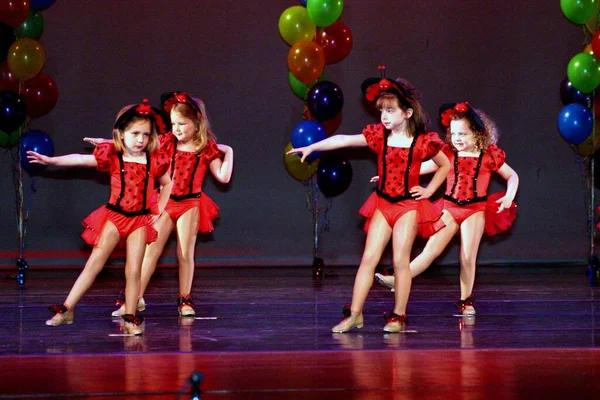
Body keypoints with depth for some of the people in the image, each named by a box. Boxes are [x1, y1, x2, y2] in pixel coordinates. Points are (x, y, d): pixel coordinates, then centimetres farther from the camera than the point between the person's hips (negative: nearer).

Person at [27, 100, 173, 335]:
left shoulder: (154, 162, 0)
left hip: (140, 219, 1)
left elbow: (167, 184, 17)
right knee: (94, 263, -2)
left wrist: (159, 210, 9)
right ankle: (67, 309, 1)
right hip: (114, 217, -1)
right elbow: (79, 160, -5)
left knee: (134, 270, -4)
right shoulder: (112, 157, -5)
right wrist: (50, 160, -12)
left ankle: (130, 319, 6)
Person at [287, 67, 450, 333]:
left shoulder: (423, 142, -7)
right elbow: (344, 140, 1)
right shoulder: (378, 136, 1)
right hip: (383, 203, 3)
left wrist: (429, 189, 0)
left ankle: (399, 316, 3)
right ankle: (354, 314, 1)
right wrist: (311, 148, -2)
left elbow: (445, 165, 8)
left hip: (409, 205, -3)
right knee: (369, 258, -2)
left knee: (400, 260, -7)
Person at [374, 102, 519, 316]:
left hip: (475, 209, -2)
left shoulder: (489, 156, -4)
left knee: (468, 257, -3)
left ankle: (466, 301, 10)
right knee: (431, 249, -3)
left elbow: (512, 176, 6)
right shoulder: (448, 154, 2)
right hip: (450, 208, 3)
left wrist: (509, 197, -11)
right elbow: (421, 167, 4)